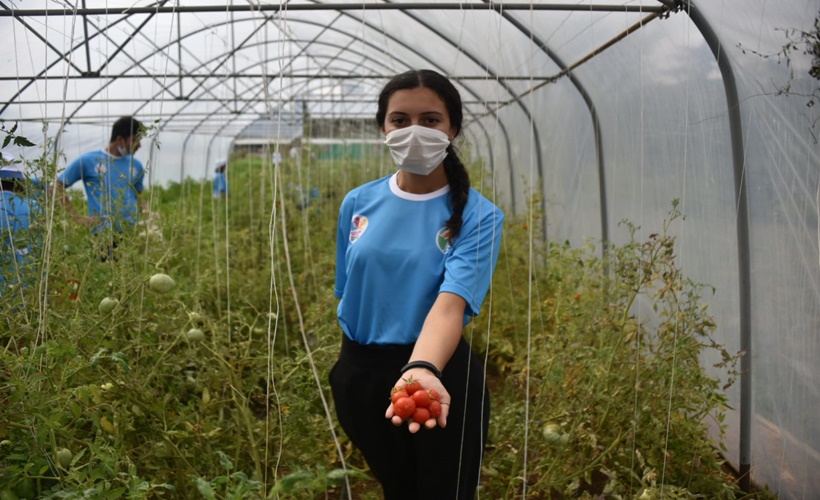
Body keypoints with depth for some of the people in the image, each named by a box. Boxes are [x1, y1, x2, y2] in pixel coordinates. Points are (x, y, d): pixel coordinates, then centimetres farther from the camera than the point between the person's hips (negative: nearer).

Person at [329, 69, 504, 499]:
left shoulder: (478, 216, -14)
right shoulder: (358, 204, -2)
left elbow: (450, 303, -28)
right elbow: (346, 294, 10)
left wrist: (422, 369, -46)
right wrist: (351, 367, 14)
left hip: (440, 374, -4)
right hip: (359, 374, 4)